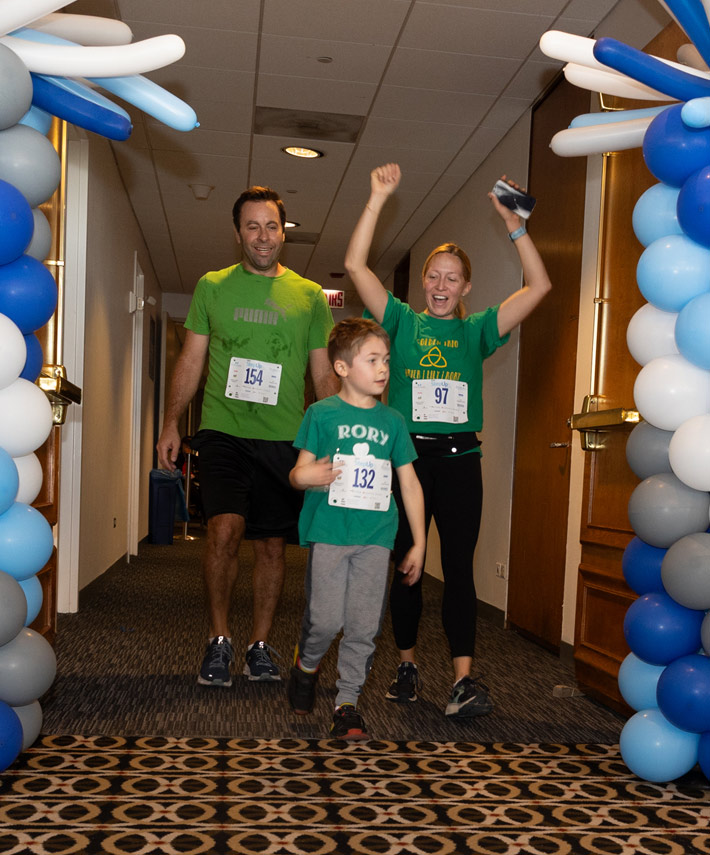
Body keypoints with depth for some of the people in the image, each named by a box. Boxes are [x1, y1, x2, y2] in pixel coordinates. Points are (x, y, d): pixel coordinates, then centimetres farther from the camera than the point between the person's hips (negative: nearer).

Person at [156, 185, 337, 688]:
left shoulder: (310, 296, 8)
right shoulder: (213, 287, 8)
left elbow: (324, 374, 11)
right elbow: (191, 361, 10)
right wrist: (172, 423, 1)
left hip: (284, 438, 1)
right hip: (224, 432, -1)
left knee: (273, 544, 6)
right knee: (225, 528, -18)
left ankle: (260, 645, 21)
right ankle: (219, 640, 0)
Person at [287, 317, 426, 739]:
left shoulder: (393, 421, 11)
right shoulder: (321, 414, 3)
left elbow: (410, 484, 13)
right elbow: (300, 472, 6)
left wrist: (419, 543, 10)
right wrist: (303, 477, -19)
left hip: (375, 539, 3)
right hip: (328, 534, -2)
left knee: (364, 628, 1)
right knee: (325, 620, -5)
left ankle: (347, 702, 15)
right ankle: (307, 665, 27)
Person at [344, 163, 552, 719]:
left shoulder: (477, 330, 11)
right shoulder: (403, 321, 9)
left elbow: (539, 286, 5)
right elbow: (356, 265, 1)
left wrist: (514, 225, -1)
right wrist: (378, 198, -1)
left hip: (460, 459, 0)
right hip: (406, 456, 0)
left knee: (459, 567, -4)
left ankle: (464, 679, -5)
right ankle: (408, 664, 21)